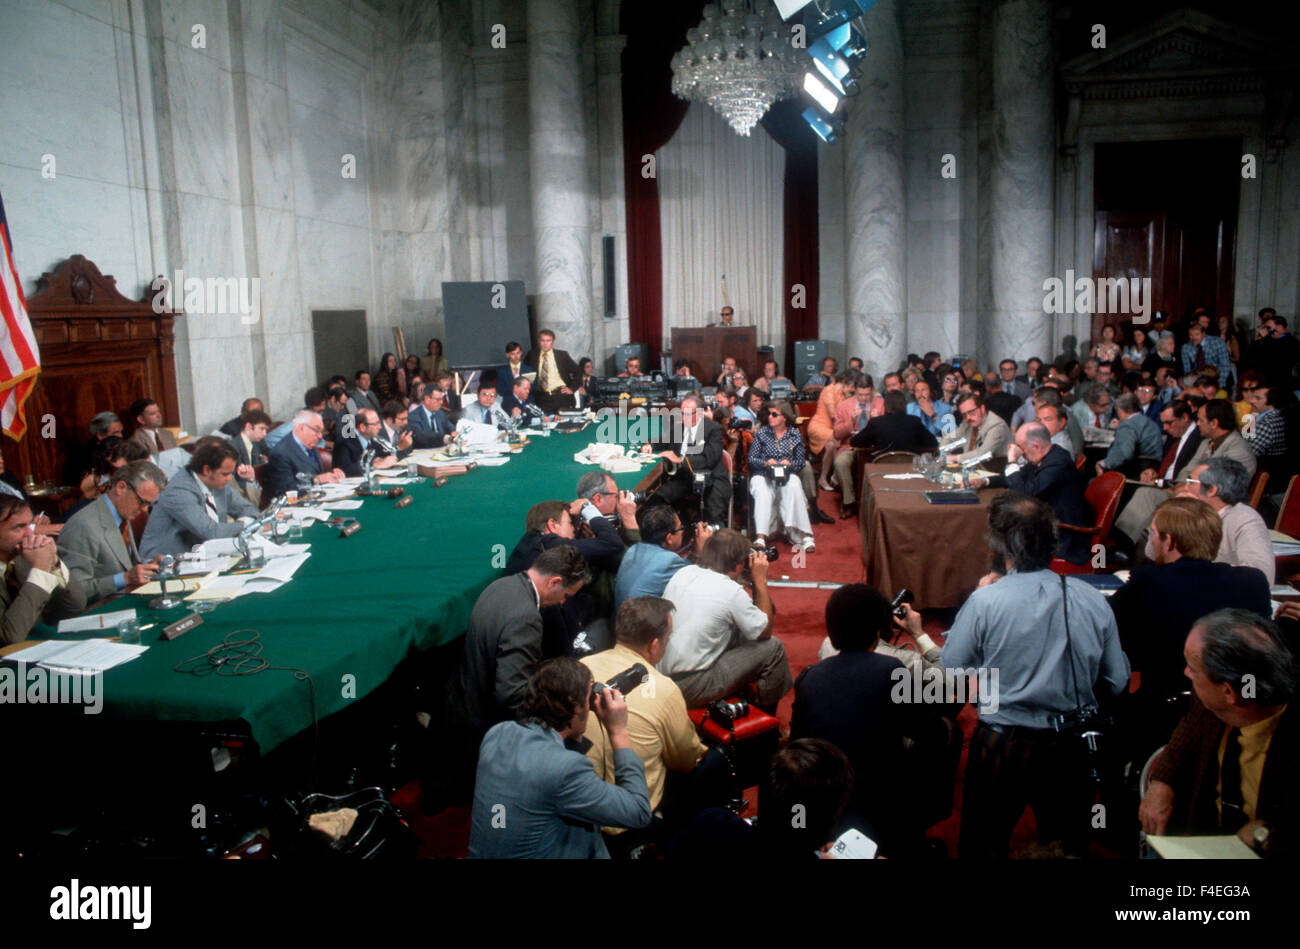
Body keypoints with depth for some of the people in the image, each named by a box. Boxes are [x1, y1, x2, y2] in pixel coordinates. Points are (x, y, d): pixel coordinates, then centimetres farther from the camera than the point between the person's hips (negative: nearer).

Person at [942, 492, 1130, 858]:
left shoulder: (984, 602, -20)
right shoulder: (1093, 600, -9)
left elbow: (950, 671, -7)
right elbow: (1116, 683, 0)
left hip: (1002, 748, -3)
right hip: (1072, 750, 3)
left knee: (984, 844, 19)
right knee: (1067, 845, 25)